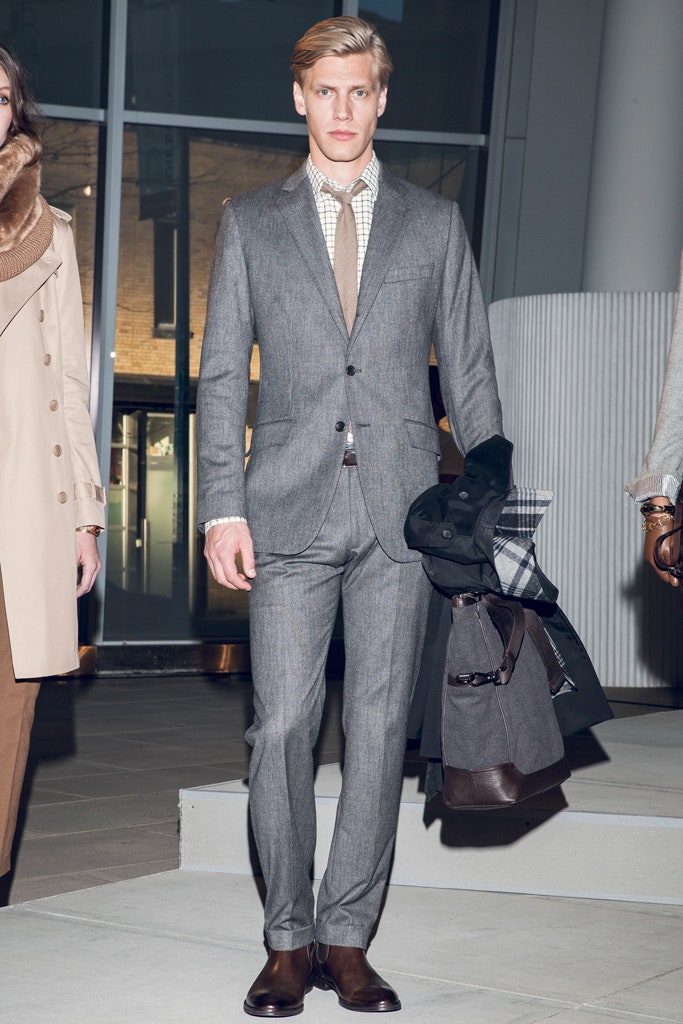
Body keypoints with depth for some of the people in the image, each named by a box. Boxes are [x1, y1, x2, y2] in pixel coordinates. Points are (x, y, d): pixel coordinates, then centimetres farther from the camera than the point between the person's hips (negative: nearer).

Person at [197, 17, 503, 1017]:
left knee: (380, 726, 1)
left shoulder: (435, 223, 12)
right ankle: (289, 941, 9)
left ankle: (346, 937, 11)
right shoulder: (250, 222, 12)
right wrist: (222, 506, -3)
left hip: (402, 510, 1)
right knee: (283, 725, -3)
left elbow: (470, 372, 10)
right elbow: (222, 373, 8)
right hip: (290, 510, 0)